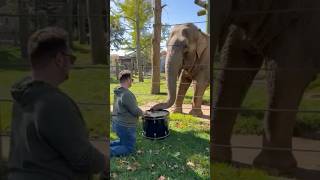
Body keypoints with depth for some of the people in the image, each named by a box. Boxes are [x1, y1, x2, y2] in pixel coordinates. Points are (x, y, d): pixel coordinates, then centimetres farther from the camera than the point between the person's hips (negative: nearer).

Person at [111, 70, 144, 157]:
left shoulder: (118, 92, 5)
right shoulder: (127, 94, -25)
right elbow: (135, 111, -22)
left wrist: (140, 111, 14)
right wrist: (143, 112, 0)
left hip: (117, 123, 9)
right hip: (125, 126, -9)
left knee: (124, 142, 30)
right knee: (129, 148, 6)